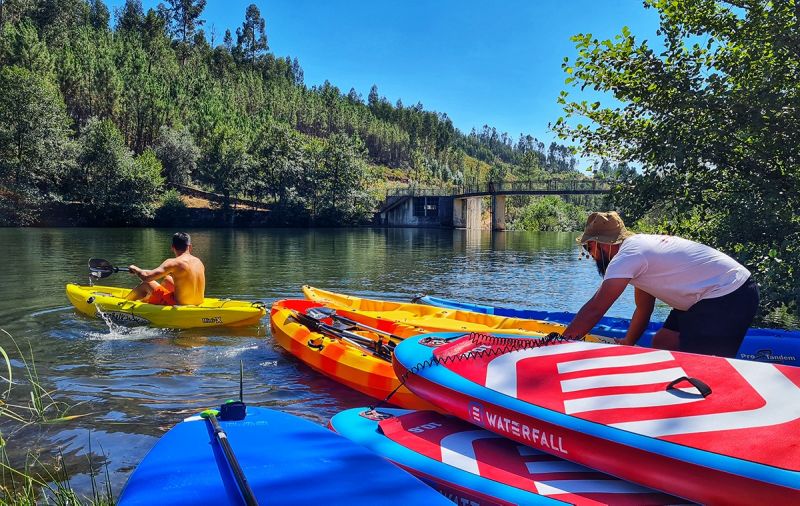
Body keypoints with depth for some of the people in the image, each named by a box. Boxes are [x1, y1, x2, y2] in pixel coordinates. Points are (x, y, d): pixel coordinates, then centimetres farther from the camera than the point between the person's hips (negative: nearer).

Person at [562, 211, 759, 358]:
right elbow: (643, 311, 17)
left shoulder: (628, 255, -18)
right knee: (662, 342, 9)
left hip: (731, 298, -10)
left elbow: (594, 309, -21)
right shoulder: (638, 244, 11)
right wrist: (626, 345, 19)